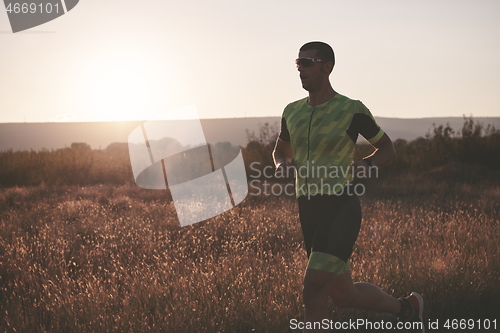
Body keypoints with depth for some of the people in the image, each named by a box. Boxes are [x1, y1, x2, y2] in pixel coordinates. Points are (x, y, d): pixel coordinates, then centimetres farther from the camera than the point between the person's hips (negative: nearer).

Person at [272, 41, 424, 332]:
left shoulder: (352, 110, -6)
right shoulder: (293, 112, 9)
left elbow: (388, 149, 6)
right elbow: (282, 150, 27)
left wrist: (363, 167, -14)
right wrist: (282, 164, 2)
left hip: (341, 210, -7)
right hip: (310, 213, 7)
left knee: (313, 290, -20)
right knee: (344, 295, 14)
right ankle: (405, 307, 41)